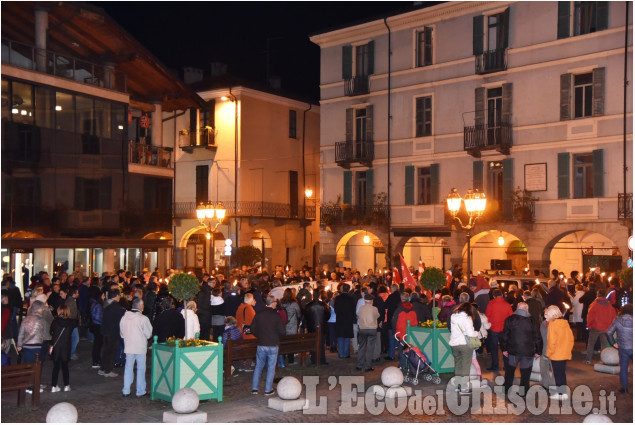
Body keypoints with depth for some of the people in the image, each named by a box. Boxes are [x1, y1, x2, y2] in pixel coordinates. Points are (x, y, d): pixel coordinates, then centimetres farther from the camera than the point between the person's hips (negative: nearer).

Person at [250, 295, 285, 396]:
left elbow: (253, 329, 2)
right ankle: (268, 390, 9)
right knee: (271, 367, 7)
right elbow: (282, 332, -11)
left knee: (258, 366, 14)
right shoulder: (277, 316, -10)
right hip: (273, 345, -3)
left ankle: (254, 388, 14)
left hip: (261, 345, 3)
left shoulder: (258, 314, -2)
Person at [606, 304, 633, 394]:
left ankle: (624, 387, 17)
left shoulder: (617, 320, -5)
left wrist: (613, 343, 5)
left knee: (623, 368, 13)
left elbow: (609, 332, -6)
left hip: (623, 348, 1)